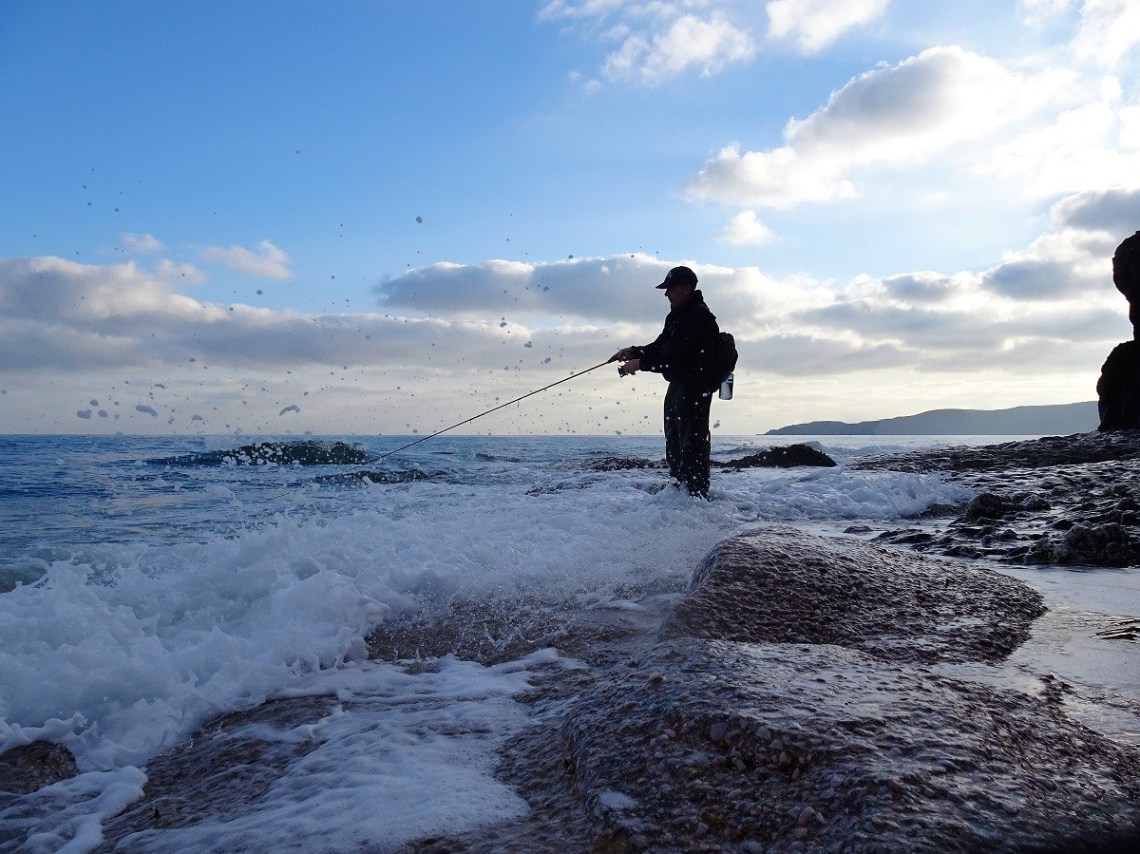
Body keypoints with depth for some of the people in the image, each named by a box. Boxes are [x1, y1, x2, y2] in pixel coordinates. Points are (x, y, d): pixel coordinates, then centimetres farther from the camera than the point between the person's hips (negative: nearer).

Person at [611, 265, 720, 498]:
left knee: (692, 442, -10)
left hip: (695, 388, -11)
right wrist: (633, 352, 0)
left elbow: (678, 357, -24)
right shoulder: (676, 316, 16)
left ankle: (698, 495, -7)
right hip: (678, 386, 11)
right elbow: (660, 347, 18)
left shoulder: (699, 317, -17)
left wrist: (641, 363, -22)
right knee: (674, 443, 17)